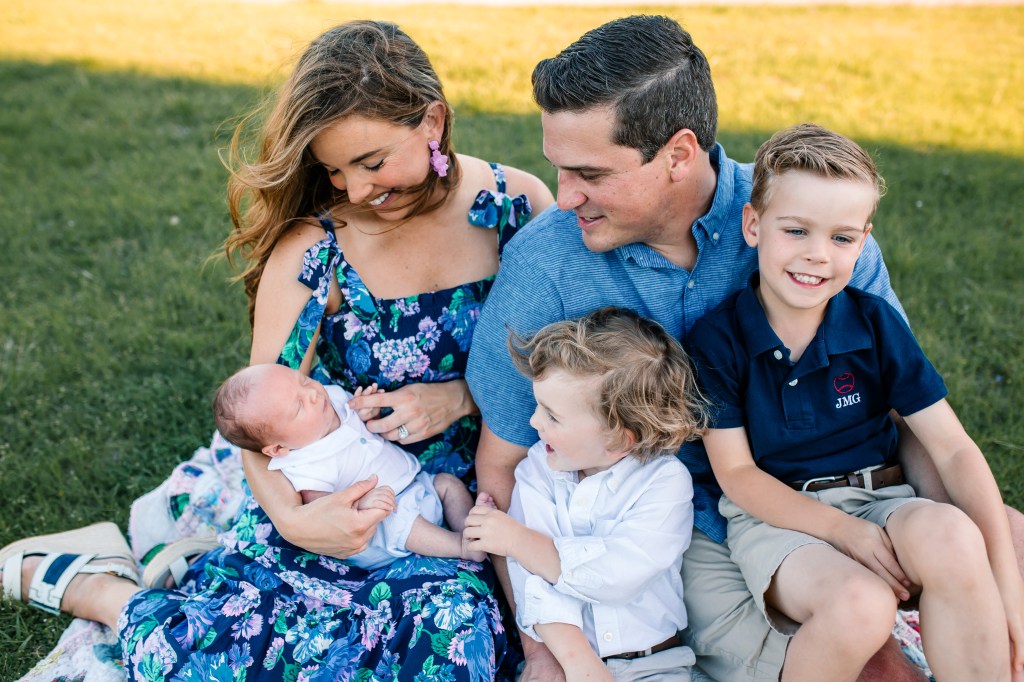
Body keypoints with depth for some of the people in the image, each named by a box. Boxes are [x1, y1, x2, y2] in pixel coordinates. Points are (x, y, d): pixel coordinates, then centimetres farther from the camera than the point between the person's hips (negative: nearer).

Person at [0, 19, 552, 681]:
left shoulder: (520, 203, -6)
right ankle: (87, 585, 14)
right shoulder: (313, 248, -12)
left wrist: (462, 396, -14)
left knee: (455, 627, -26)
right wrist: (288, 517, -25)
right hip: (332, 499, -2)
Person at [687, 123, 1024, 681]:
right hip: (774, 513, -2)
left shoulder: (875, 324, -1)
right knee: (860, 606, -33)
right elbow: (736, 473, -6)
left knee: (950, 533, -32)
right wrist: (841, 529, -19)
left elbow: (952, 448, -3)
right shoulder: (716, 339, -7)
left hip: (878, 502, 3)